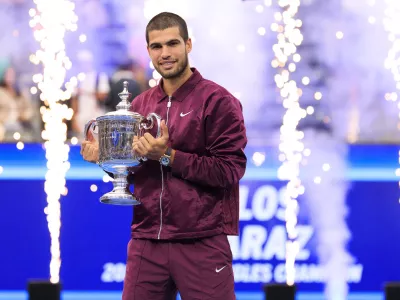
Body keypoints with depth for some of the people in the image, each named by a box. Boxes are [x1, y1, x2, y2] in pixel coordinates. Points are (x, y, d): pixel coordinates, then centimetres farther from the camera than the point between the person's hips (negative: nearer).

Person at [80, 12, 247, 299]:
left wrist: (168, 156, -18)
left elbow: (230, 170, -13)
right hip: (145, 243, 5)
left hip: (202, 243, -5)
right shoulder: (140, 104, 11)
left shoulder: (217, 100, -7)